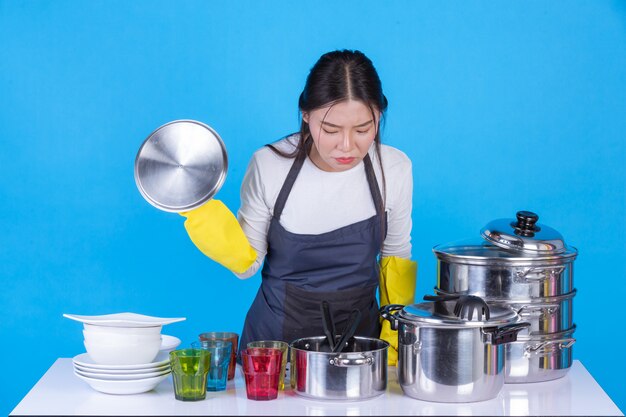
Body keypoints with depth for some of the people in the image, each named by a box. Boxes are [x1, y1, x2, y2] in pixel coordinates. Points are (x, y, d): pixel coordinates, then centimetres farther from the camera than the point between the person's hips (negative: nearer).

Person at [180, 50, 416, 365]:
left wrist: (394, 339, 4)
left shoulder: (394, 169, -6)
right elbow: (248, 263, -3)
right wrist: (201, 211, -17)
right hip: (275, 336, 0)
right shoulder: (269, 165, -12)